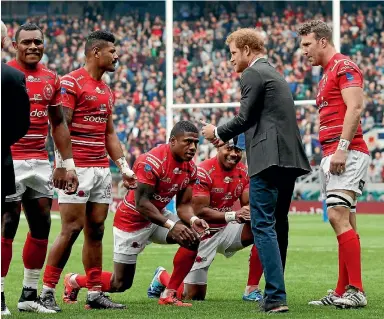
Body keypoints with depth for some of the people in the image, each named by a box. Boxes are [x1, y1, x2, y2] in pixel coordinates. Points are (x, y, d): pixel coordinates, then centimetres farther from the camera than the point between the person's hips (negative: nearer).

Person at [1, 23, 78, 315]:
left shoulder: (52, 79, 11)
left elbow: (58, 124, 18)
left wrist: (69, 164, 14)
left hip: (40, 163, 6)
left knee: (41, 229, 8)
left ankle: (30, 295, 18)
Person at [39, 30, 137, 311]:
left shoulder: (107, 90, 18)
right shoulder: (71, 82, -8)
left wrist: (124, 166, 15)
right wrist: (63, 166, -21)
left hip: (101, 169, 8)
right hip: (77, 169, -8)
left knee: (96, 231, 8)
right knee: (71, 230, -10)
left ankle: (95, 293, 12)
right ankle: (47, 291, -4)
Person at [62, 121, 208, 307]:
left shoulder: (190, 168, -4)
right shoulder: (153, 162, -28)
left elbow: (183, 204, 1)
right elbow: (141, 203, -30)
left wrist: (192, 220, -22)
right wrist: (171, 225, -35)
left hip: (158, 215, 7)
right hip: (133, 220, -7)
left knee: (193, 239, -17)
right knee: (120, 284, -1)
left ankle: (169, 295, -6)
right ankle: (74, 281, 27)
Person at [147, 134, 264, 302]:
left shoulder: (243, 172, -1)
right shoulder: (203, 172, -21)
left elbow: (248, 205, -2)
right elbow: (200, 211, -26)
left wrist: (249, 213, -28)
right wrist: (233, 215, -37)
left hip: (225, 231, 6)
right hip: (203, 235, -6)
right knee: (194, 296, -2)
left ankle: (252, 290, -13)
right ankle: (162, 277, 32)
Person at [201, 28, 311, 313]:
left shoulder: (253, 74, -5)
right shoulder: (274, 74, 25)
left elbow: (245, 118, -10)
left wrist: (218, 133, 7)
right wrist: (226, 137, 23)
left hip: (268, 160, -10)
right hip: (289, 159, 10)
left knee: (263, 227, -11)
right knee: (278, 226, 15)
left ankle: (276, 297, -18)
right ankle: (276, 292, 21)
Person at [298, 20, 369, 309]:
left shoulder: (344, 67, -6)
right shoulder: (327, 75, 23)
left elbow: (355, 107, -17)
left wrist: (342, 147, -23)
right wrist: (328, 154, 15)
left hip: (347, 153, -10)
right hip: (331, 155, 10)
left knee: (339, 216, -17)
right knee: (345, 222, 7)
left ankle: (356, 290, -19)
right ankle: (342, 292, 7)